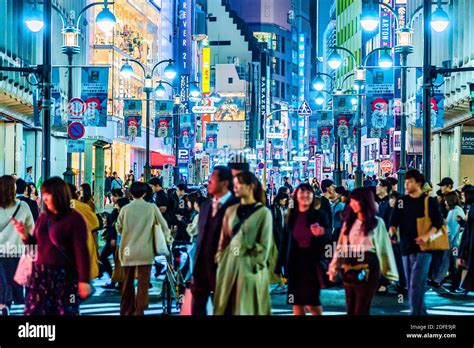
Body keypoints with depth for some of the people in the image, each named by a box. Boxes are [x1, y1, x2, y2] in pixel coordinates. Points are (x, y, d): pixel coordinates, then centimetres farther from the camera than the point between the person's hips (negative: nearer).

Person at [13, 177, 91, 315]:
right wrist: (24, 234, -3)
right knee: (33, 312, 2)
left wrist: (84, 280, -16)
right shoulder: (43, 218, 11)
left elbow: (81, 251, -12)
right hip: (41, 273, 6)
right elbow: (36, 243, 17)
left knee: (65, 312, 5)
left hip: (65, 275, -6)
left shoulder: (74, 218, -9)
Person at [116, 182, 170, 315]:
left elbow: (119, 228, 11)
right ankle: (139, 312, -6)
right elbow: (163, 225, 4)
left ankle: (126, 311, 23)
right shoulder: (152, 207, -3)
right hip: (145, 252, -2)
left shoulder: (125, 209, 1)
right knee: (143, 284, 0)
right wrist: (166, 238, 24)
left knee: (127, 283, 14)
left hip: (128, 251, 2)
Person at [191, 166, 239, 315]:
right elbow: (201, 236, 14)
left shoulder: (236, 206, -11)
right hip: (202, 265, 7)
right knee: (197, 308, 12)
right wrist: (196, 265, 11)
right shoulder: (206, 205, 11)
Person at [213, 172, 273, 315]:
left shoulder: (263, 213, -3)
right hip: (228, 265, 5)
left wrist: (253, 264, -11)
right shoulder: (230, 211, 11)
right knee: (226, 307, 6)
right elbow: (224, 239, 13)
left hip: (249, 267, -5)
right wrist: (220, 259, 3)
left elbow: (264, 245, -6)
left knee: (247, 309, -1)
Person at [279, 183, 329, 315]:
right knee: (296, 301, 7)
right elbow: (285, 241, 6)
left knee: (311, 301, -6)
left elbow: (328, 238, -14)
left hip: (312, 262, -3)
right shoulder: (291, 216, 5)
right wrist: (283, 264, 5)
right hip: (295, 262, 4)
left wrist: (322, 233, -38)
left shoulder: (319, 215, -4)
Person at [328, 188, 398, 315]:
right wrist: (334, 268, 5)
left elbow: (384, 248, -1)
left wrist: (389, 272, -1)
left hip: (367, 270, -5)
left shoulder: (377, 223, -2)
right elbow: (341, 247, 9)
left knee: (361, 310, -4)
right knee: (350, 310, 9)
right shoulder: (349, 221, 10)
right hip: (350, 269, 5)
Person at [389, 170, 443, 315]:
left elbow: (438, 222, -6)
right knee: (410, 285, 10)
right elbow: (394, 220, 2)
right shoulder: (401, 201, 10)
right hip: (406, 248, 5)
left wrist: (427, 236, -22)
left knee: (416, 285, -13)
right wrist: (391, 232, -19)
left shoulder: (429, 201, 0)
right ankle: (421, 312, 21)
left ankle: (415, 313, -13)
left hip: (422, 248, -5)